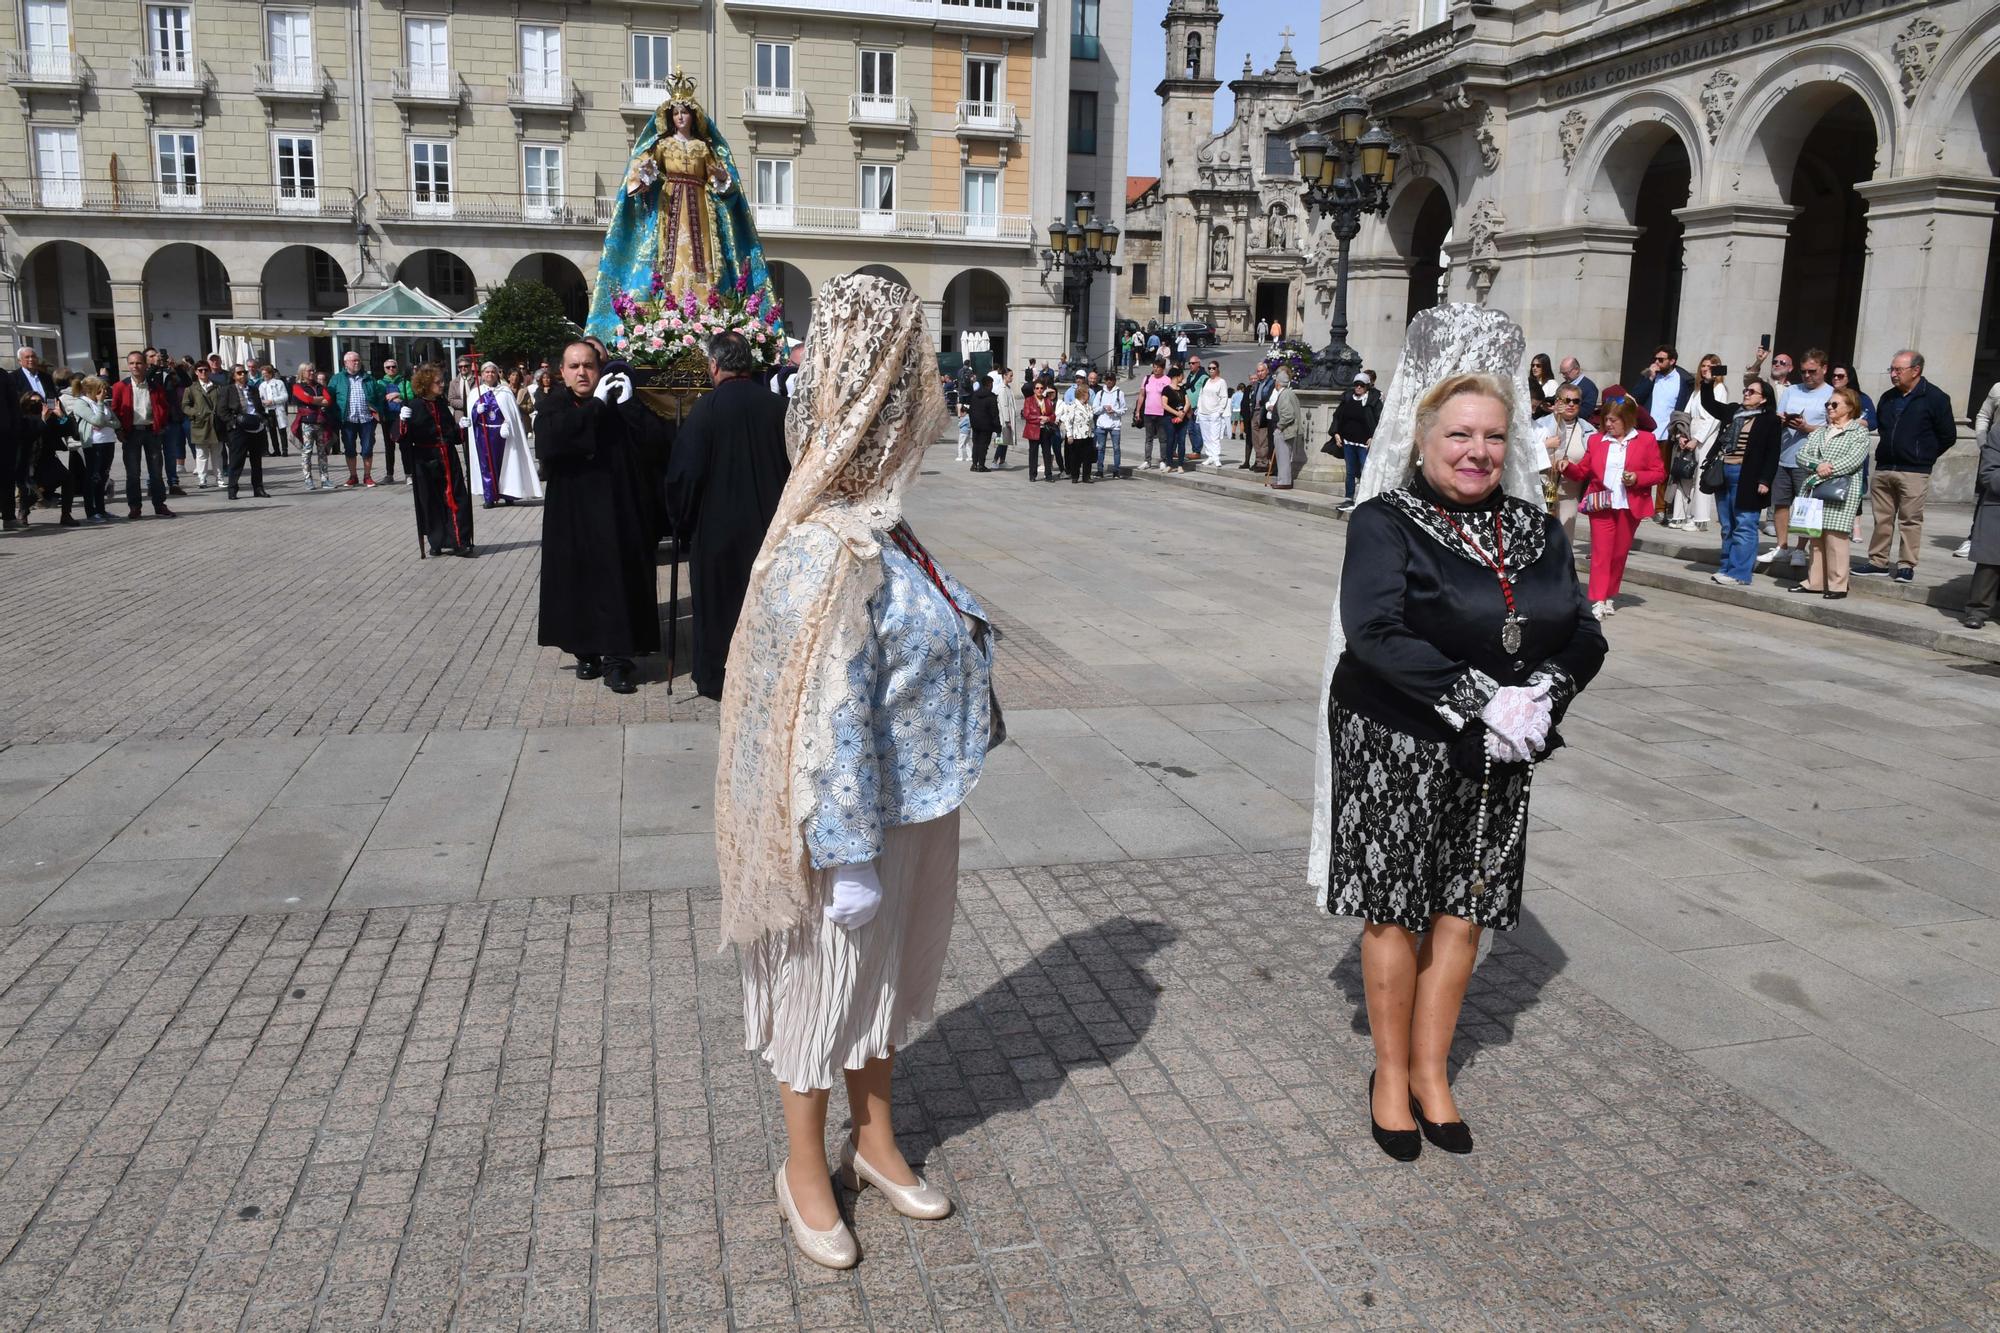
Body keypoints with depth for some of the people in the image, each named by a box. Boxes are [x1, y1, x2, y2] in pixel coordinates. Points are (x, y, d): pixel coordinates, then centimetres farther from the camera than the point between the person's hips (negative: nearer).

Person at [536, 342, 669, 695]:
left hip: (617, 516, -1)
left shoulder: (620, 406, 2)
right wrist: (595, 405, -19)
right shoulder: (554, 407, 3)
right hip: (573, 517, 1)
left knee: (618, 584, -2)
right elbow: (550, 439, -20)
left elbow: (657, 439, -12)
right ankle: (586, 652, 23)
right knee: (579, 584, 7)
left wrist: (628, 403, -18)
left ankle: (617, 659, 3)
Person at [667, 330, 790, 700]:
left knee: (719, 606, 12)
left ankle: (717, 679, 20)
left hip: (717, 530, -3)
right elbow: (796, 466, 0)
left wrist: (683, 523, 2)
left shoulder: (706, 410, -16)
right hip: (769, 527, 3)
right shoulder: (779, 407, -7)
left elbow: (685, 475, -15)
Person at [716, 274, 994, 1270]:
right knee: (825, 987, 13)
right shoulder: (832, 550, -26)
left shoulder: (879, 525, 2)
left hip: (911, 808, 9)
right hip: (856, 819, -8)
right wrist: (849, 857, -21)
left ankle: (875, 1142, 44)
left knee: (884, 976, 23)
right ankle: (805, 1169, 36)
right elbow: (826, 722, -25)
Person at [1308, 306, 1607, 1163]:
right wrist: (1480, 701, -25)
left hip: (1495, 759, 5)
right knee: (1396, 911, 6)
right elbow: (1375, 632, -24)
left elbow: (1583, 636, 3)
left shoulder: (1534, 529, 6)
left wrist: (1540, 699, -16)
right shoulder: (1386, 522, -10)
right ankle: (1391, 1077, 25)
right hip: (1397, 749, -4)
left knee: (1462, 913, 11)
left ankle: (1432, 1075, 29)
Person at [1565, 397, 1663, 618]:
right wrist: (1568, 467, -11)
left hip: (1630, 507, 0)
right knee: (1601, 552, -5)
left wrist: (1637, 477, -15)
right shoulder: (1596, 440, 7)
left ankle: (1609, 597, 21)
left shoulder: (1646, 440, 2)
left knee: (1619, 553, 8)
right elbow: (1583, 471, 8)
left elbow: (1659, 473, 1)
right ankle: (1598, 601, -6)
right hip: (1601, 505, 0)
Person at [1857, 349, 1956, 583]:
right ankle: (1878, 561, 15)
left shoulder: (1935, 398, -4)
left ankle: (1906, 565, 3)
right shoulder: (1888, 399, 13)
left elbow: (1948, 436, 0)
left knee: (1910, 519, -2)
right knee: (1882, 518, 8)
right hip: (1883, 468, 5)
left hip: (1914, 472, -5)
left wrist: (1924, 456, 6)